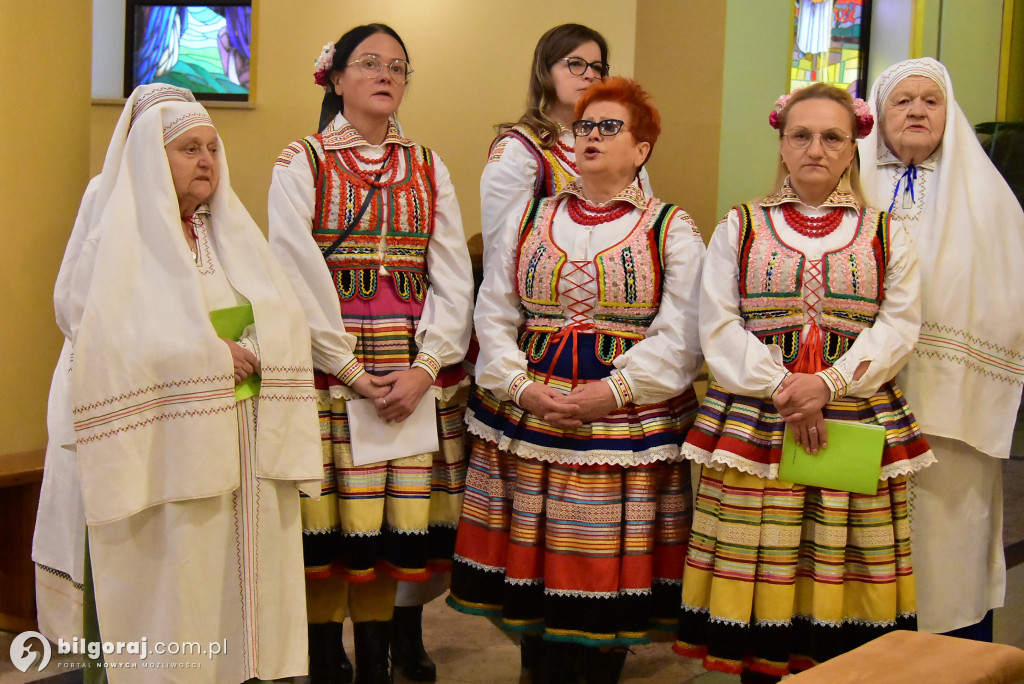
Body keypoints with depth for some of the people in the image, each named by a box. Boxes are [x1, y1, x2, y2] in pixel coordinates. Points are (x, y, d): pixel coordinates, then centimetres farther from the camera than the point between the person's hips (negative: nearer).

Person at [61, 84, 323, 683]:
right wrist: (210, 355, -12)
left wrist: (243, 353, -10)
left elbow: (287, 331, 10)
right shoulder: (118, 240, 0)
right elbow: (105, 345, -11)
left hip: (250, 449, 5)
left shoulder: (235, 234, 16)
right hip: (167, 448, -5)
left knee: (247, 587, 4)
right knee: (173, 583, -5)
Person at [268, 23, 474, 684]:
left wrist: (426, 367, -8)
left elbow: (454, 277, 5)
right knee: (331, 514, -2)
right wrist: (352, 371, -12)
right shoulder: (301, 164, 4)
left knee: (396, 516, 2)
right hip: (329, 369, -3)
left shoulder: (429, 167, 13)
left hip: (418, 372, 3)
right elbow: (299, 278, -6)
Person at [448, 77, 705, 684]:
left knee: (613, 565, 3)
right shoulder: (530, 220, 12)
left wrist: (612, 391, -16)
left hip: (628, 423, -2)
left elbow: (680, 336, -6)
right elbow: (493, 315, 7)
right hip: (529, 416, 2)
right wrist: (522, 387, -9)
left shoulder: (671, 230, 3)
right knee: (536, 561, 5)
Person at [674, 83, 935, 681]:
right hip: (754, 424, 0)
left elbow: (899, 327, 1)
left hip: (857, 422, 1)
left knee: (842, 587, -1)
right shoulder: (741, 228, 11)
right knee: (758, 582, -2)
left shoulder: (887, 235, 12)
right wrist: (781, 387, -12)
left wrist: (829, 384, -14)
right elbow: (719, 327, 1)